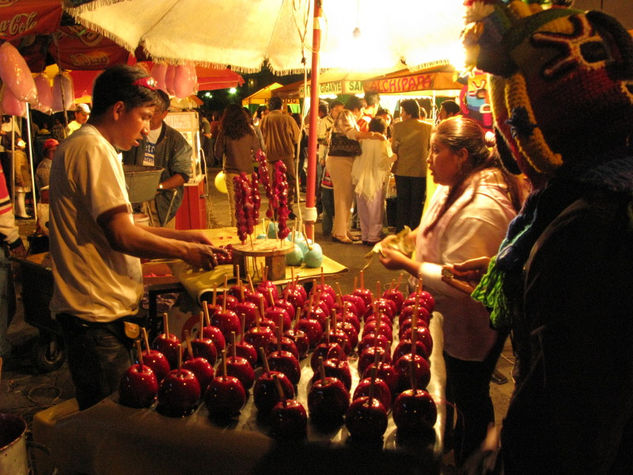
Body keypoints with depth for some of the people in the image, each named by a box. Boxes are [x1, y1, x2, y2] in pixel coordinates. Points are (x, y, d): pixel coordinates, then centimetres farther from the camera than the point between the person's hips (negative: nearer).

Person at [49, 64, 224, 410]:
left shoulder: (92, 147, 18)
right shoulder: (93, 149, -15)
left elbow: (121, 227, 19)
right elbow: (122, 236, -22)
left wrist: (184, 236, 13)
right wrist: (185, 250, -10)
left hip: (104, 308, 10)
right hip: (98, 314, -10)